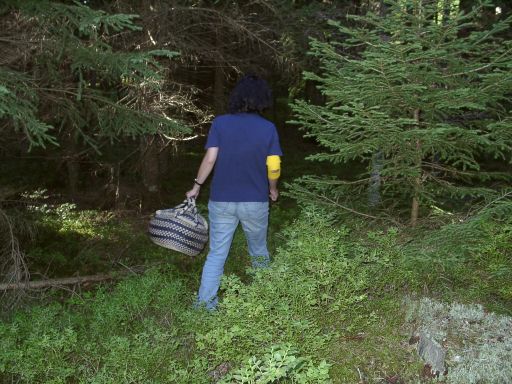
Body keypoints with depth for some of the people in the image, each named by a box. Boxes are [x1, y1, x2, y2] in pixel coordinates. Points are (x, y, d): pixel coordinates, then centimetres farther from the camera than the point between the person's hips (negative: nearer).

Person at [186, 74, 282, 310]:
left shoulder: (220, 123, -5)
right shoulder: (268, 128, -5)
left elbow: (210, 159, -9)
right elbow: (274, 168, -5)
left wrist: (196, 186, 2)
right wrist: (273, 189, 13)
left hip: (221, 200, 0)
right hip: (255, 202, 0)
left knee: (216, 253, 9)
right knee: (258, 248, 21)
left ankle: (205, 301, 7)